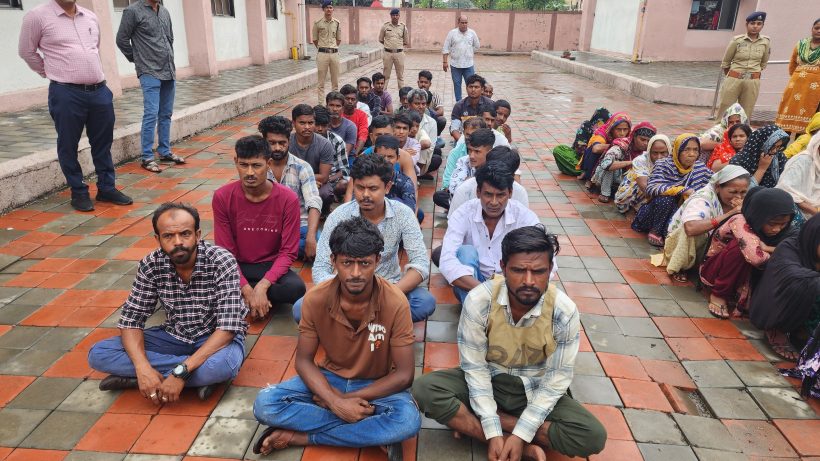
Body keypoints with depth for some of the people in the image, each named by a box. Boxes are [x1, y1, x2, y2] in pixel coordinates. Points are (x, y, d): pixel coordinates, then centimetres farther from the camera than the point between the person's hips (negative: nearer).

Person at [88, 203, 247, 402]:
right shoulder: (151, 265, -12)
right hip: (174, 336, 5)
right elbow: (131, 318, -8)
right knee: (98, 354, -14)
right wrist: (143, 368, -26)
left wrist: (181, 372, -34)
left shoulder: (222, 261, -24)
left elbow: (228, 327, -28)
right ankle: (201, 376, -16)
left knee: (224, 364, -39)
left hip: (217, 339, -4)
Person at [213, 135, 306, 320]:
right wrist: (246, 289, -21)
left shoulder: (288, 199, -15)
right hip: (236, 266, 1)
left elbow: (288, 252, -12)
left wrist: (262, 286, -26)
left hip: (271, 265, -1)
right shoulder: (222, 197, -12)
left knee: (296, 288, -32)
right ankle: (266, 299, -6)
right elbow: (225, 251, -8)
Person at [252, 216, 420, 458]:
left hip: (377, 384, -2)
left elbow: (404, 375, -18)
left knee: (409, 420, -33)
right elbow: (304, 361, -9)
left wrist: (351, 399, -21)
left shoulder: (395, 303, -24)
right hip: (330, 378, 2)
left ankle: (301, 436, -18)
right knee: (265, 404, -21)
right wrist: (336, 402, -25)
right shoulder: (316, 299, -18)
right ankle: (375, 433, -17)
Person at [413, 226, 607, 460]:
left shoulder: (565, 312, -22)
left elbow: (555, 381, -14)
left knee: (593, 437, -23)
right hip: (485, 381, 0)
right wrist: (493, 432, -22)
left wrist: (521, 433, -21)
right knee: (425, 390, -27)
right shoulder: (478, 301, -24)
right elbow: (475, 368, -17)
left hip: (535, 391, 1)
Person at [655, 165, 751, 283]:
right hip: (679, 245, -5)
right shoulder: (703, 198, -28)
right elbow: (690, 228, -49)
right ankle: (679, 267, -12)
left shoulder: (741, 202, -8)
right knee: (693, 229, -35)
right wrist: (729, 214, -43)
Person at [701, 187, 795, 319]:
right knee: (742, 247, -32)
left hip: (743, 274, 6)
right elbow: (755, 257, -42)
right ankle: (718, 295, -14)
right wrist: (775, 252, -22)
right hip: (712, 271, -6)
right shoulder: (740, 221, -28)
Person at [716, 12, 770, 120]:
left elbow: (763, 63, 16)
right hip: (733, 80, -2)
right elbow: (725, 63, 5)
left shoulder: (766, 42, 2)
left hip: (753, 82, 2)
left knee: (746, 114, 7)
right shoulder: (737, 40, -5)